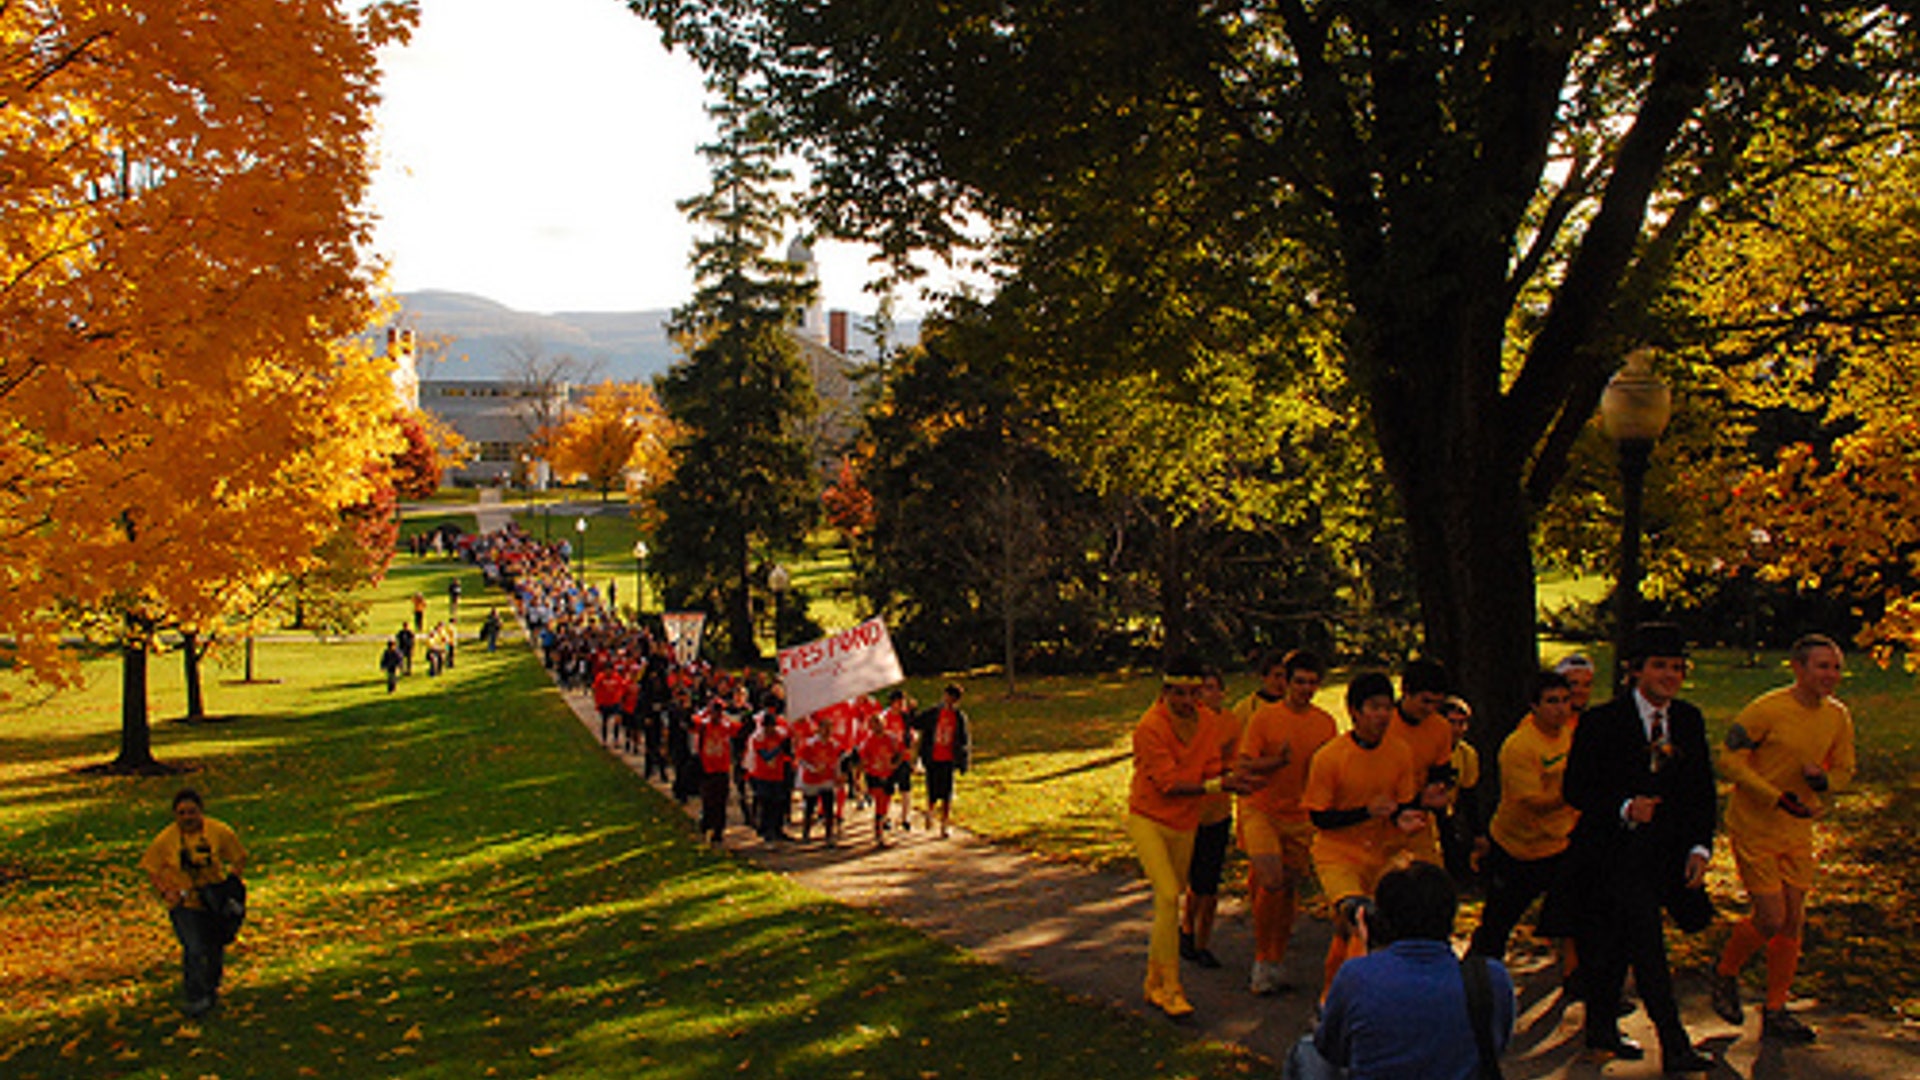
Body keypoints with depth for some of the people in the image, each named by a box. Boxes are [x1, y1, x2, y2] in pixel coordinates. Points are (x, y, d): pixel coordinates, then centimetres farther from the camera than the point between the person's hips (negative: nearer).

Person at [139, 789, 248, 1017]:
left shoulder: (220, 832, -11)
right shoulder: (165, 839, -12)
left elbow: (239, 859, 1)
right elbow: (151, 869, 0)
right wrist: (165, 892, -14)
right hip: (184, 903, -2)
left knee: (216, 950, 14)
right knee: (194, 950, -16)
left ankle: (211, 990, 39)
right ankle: (194, 1000, -3)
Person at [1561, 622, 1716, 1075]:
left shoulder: (1689, 720, 6)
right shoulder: (1602, 722, -9)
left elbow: (1701, 791, 11)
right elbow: (1576, 790, -7)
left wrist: (1700, 847, 1)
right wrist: (1624, 808, -22)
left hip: (1664, 851, 5)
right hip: (1612, 849, -5)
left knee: (1619, 942, 15)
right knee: (1648, 940, -15)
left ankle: (1602, 1031, 28)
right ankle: (1674, 1046, -10)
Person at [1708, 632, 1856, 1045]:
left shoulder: (1838, 717, 2)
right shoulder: (1766, 710, -18)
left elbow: (1844, 770, 13)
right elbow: (1730, 761, -16)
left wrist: (1824, 780, -11)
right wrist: (1777, 798, -24)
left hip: (1798, 830, 6)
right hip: (1754, 829, -6)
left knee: (1793, 921, 7)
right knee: (1770, 920, -7)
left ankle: (1775, 1013, 19)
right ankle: (1725, 973, 21)